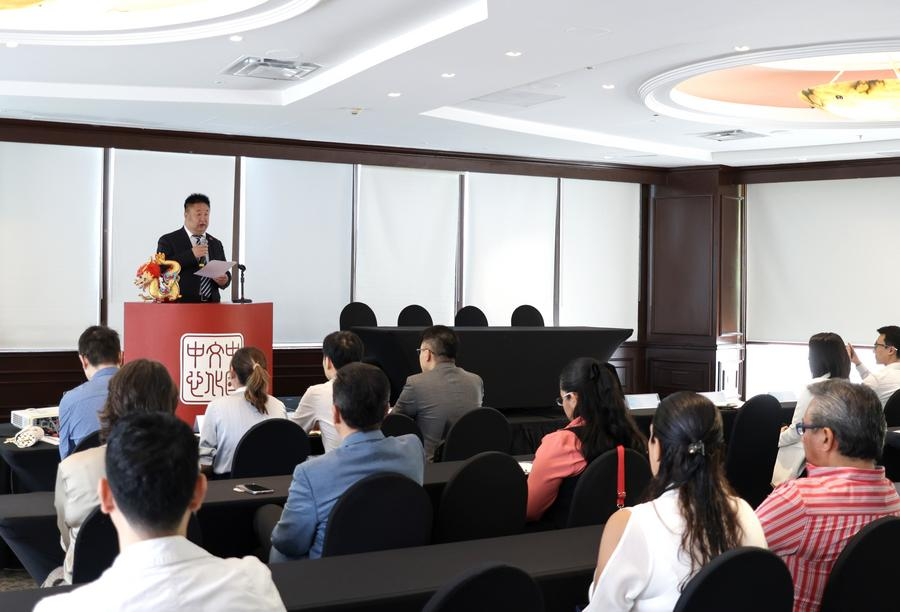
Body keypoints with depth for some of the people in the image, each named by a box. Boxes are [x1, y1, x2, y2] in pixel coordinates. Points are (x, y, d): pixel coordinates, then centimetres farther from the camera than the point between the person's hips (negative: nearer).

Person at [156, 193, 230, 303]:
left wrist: (224, 280, -4)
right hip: (181, 305, -4)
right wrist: (191, 254, -18)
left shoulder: (216, 244, 17)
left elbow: (226, 273, 20)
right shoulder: (168, 241, 2)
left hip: (211, 305, 4)